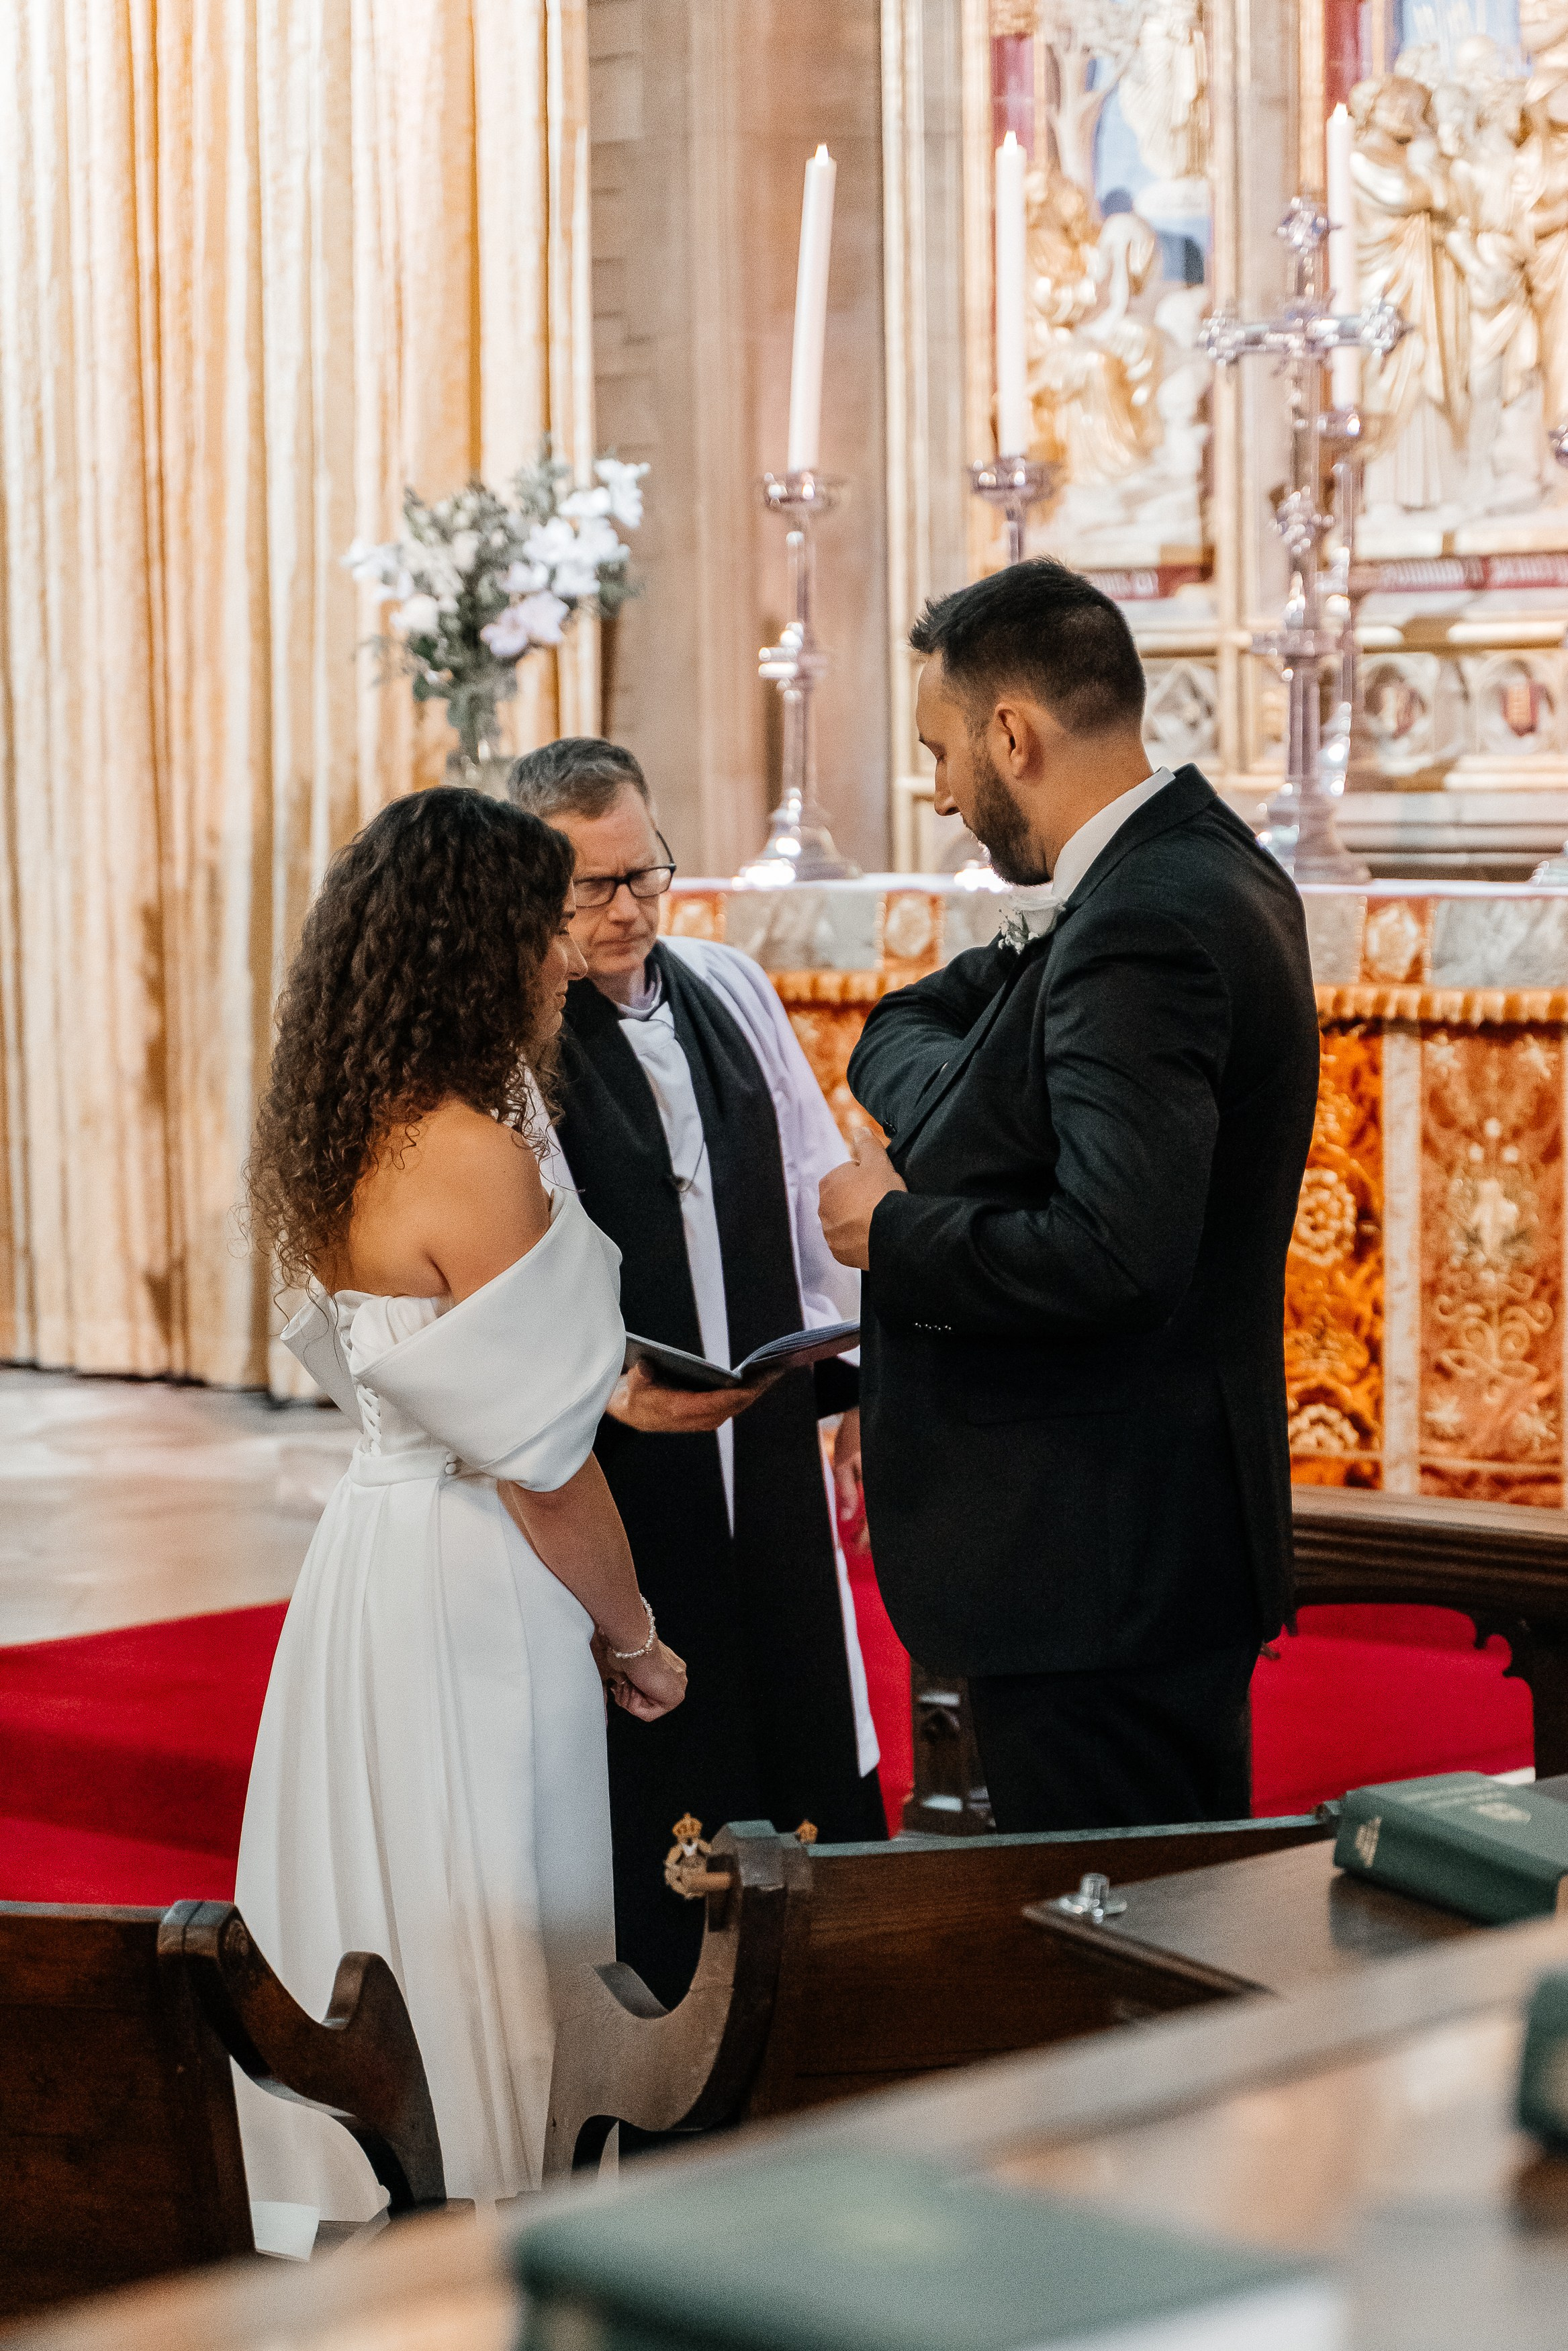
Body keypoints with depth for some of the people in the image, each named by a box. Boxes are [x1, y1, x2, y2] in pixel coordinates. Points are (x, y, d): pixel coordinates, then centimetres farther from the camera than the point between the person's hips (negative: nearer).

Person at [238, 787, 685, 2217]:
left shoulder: (348, 1145, 8)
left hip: (373, 1550, 9)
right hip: (469, 1599, -9)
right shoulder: (473, 1158, -20)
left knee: (380, 1933, 15)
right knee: (479, 1961, 0)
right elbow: (540, 1464, -18)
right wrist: (633, 1637, -4)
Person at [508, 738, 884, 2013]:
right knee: (644, 1778, 1)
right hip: (605, 1466, -6)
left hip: (765, 1443, 6)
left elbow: (819, 1188, 16)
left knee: (816, 1751, 13)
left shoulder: (732, 990, 9)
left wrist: (865, 1375, 11)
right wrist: (605, 1382, -31)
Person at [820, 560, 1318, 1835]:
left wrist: (896, 1232, -16)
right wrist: (946, 1110, -4)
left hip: (1101, 1569, -10)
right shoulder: (1194, 861, 11)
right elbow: (908, 1025, 18)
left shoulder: (1145, 930, -21)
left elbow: (1116, 1252, -32)